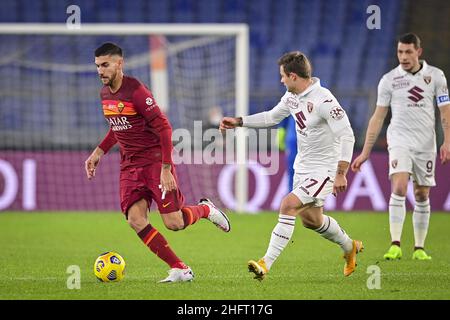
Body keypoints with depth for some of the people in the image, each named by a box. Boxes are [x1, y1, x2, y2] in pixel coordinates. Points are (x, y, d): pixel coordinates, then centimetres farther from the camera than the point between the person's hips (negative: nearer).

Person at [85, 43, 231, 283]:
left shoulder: (135, 91, -18)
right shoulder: (105, 94, 7)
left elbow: (163, 127, -18)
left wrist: (166, 168, -21)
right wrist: (99, 152, 15)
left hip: (155, 160, -7)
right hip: (129, 164, 7)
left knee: (174, 224, -10)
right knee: (135, 219, -12)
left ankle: (205, 209, 26)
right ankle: (180, 269, -4)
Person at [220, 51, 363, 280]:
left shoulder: (323, 100, -24)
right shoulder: (292, 96, 3)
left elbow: (347, 135, -24)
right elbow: (271, 117, 21)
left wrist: (341, 173, -28)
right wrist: (238, 122, 16)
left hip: (323, 169, -9)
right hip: (303, 166, 9)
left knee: (288, 205, -22)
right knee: (311, 219, 20)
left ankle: (266, 264, -22)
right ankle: (350, 248, 45)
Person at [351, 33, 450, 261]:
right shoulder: (389, 80, 1)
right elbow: (378, 117, 5)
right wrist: (365, 152, 3)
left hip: (426, 144, 2)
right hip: (400, 141, -2)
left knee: (422, 196, 5)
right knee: (399, 189, -19)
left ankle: (419, 248, 14)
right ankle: (395, 245, -21)